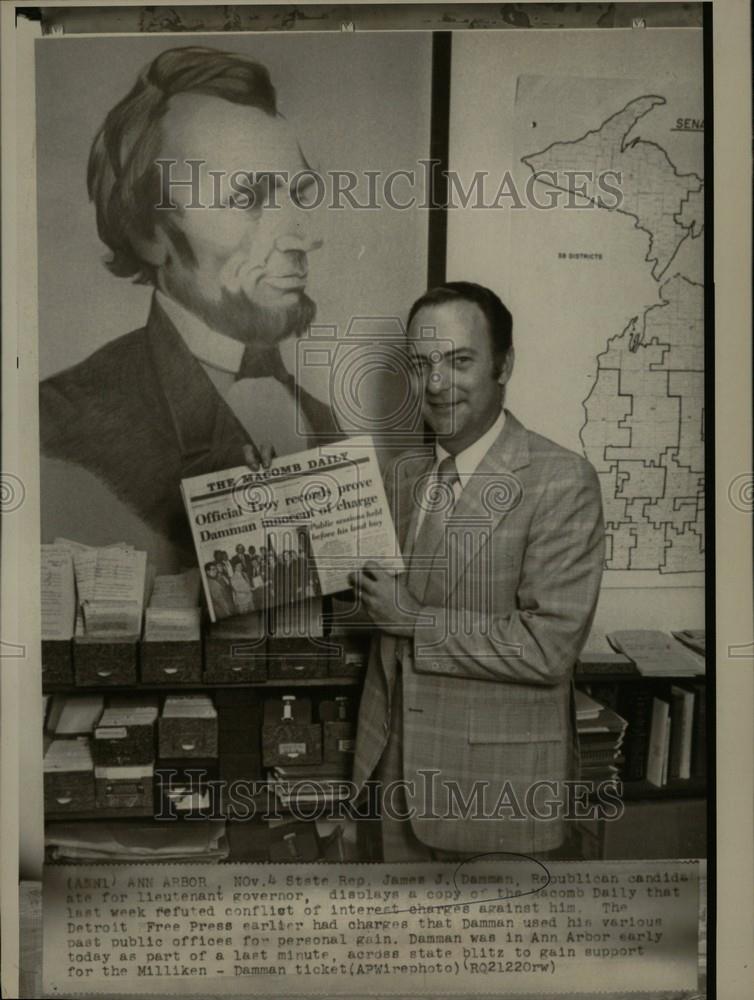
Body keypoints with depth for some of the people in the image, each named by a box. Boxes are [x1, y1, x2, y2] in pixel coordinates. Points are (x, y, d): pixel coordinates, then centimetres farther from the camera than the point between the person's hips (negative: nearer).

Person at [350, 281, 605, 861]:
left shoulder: (562, 481, -17)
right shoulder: (404, 473, 4)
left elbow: (551, 646, -22)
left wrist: (413, 619, -18)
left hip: (497, 787, -6)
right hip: (399, 769, 6)